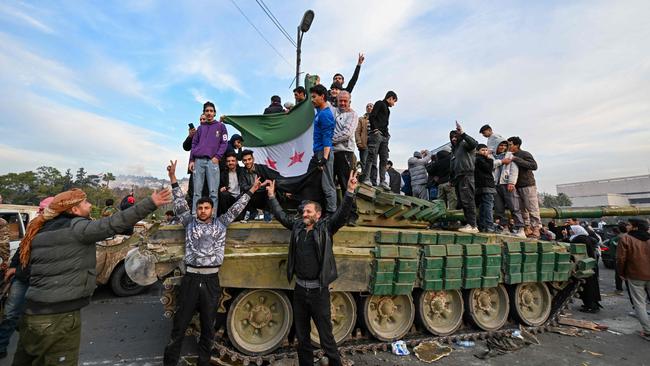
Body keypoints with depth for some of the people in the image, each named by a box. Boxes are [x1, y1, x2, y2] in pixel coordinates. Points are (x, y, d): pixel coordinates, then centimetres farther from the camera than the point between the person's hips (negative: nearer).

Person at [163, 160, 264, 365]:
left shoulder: (221, 223, 8)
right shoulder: (190, 223, 8)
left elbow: (236, 208, 10)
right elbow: (180, 203, 2)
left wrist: (251, 190, 9)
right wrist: (173, 178, -4)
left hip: (211, 280, 1)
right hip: (190, 278, 0)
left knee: (208, 327, 12)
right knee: (179, 325, 8)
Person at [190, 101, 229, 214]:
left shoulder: (220, 126, 12)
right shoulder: (200, 128, 21)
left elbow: (224, 143, 5)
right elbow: (194, 144, 18)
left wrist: (217, 157, -8)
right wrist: (191, 160, 7)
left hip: (212, 161, -3)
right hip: (198, 160, 3)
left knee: (213, 192, -8)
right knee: (197, 191, 0)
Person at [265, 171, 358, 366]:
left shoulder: (325, 227, -7)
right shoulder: (297, 225, 5)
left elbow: (342, 213, -18)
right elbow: (281, 214, 17)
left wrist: (350, 191, -30)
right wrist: (272, 196, 16)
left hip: (318, 290, -4)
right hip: (299, 289, 5)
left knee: (326, 336, 7)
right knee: (302, 336, 19)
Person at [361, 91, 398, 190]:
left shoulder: (387, 109, 28)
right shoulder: (379, 103, 4)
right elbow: (371, 116, -9)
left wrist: (387, 134, 9)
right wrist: (375, 129, -16)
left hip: (385, 137, 9)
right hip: (376, 134, -9)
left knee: (384, 159, 5)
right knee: (372, 156, -13)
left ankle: (382, 181, 7)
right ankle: (366, 178, -13)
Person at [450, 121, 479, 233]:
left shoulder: (464, 144, 4)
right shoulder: (454, 149, 26)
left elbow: (474, 143, -21)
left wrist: (462, 133, -21)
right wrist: (452, 179, 17)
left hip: (466, 176, -9)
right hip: (457, 178, 9)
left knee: (467, 201, -14)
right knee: (462, 202, 4)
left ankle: (473, 226, -14)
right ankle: (469, 224, 5)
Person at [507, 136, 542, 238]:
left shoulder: (525, 154, -6)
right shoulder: (511, 156, 13)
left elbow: (534, 166, -20)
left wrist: (517, 160, -22)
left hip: (528, 185, -7)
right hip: (517, 187, 7)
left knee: (532, 209, -3)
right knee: (521, 209, 8)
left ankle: (536, 229, 2)